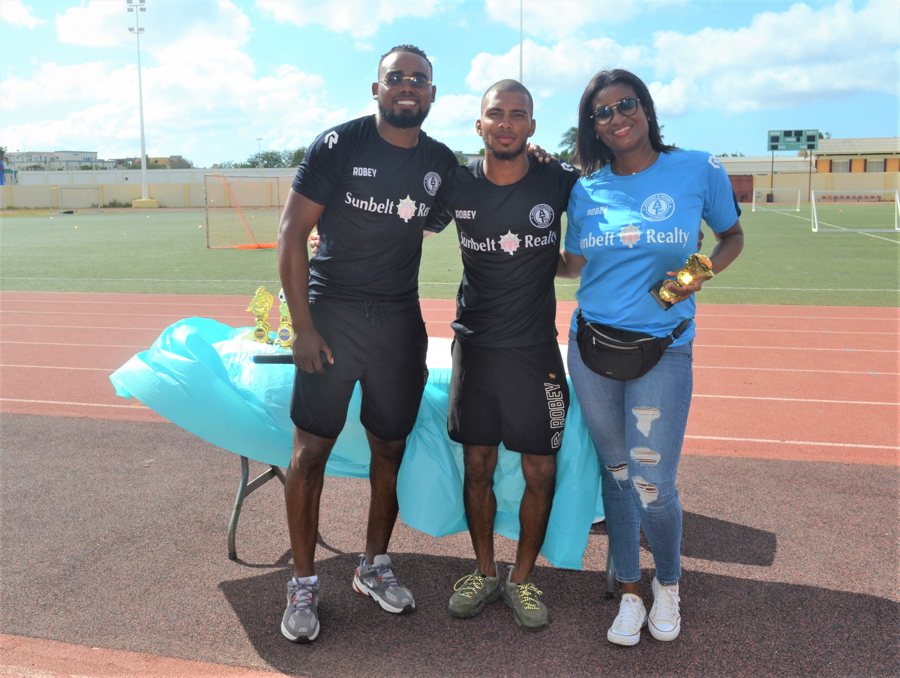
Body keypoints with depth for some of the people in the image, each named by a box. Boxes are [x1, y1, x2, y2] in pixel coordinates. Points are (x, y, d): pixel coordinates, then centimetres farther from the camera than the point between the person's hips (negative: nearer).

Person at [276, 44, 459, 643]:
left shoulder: (443, 162, 5)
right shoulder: (338, 144, -7)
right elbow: (293, 233, -8)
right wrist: (303, 326, -13)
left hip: (401, 320, 4)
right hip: (331, 313, -3)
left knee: (391, 447, 11)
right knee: (312, 448, -1)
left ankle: (375, 565, 30)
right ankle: (304, 583, 16)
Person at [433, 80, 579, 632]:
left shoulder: (559, 182, -5)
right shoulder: (457, 185, -2)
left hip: (536, 349, -1)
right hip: (475, 347, 1)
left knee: (541, 472, 4)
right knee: (477, 467, 9)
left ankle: (523, 577, 26)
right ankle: (485, 572, 30)